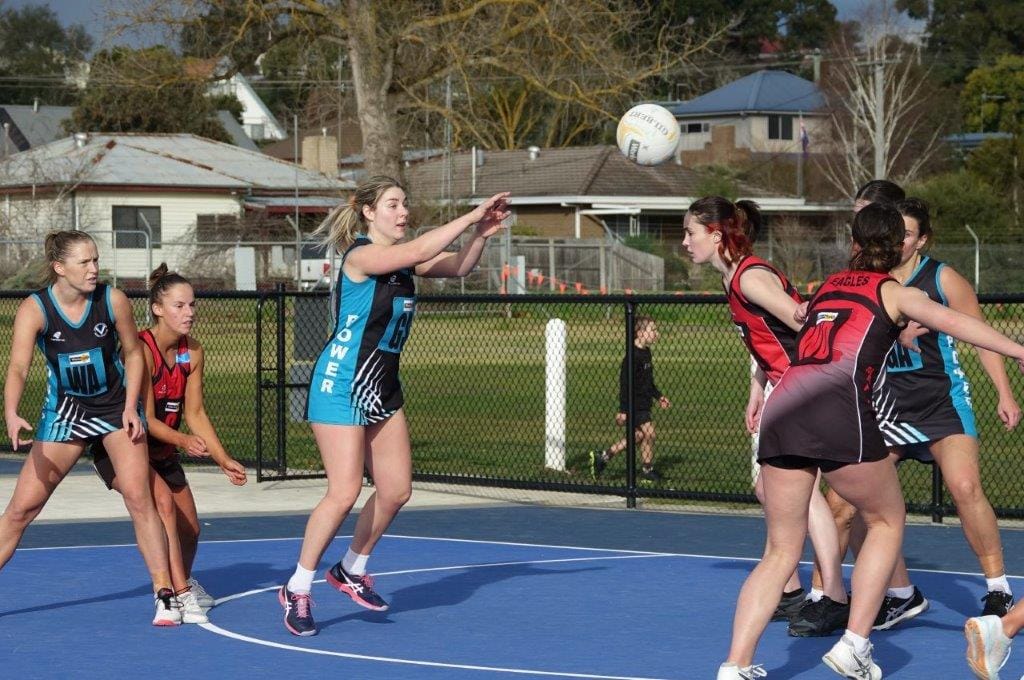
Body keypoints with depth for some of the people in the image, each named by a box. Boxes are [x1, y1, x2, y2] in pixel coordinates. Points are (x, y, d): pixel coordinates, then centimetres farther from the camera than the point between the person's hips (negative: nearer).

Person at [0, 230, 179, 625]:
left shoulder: (113, 301, -13)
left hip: (116, 407, 0)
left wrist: (130, 407, -9)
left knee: (137, 495, -14)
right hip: (65, 411, 0)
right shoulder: (34, 309, -17)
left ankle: (165, 594, -6)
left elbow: (133, 354, 1)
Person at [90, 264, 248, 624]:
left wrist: (224, 459, -8)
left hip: (162, 451, 7)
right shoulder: (141, 349, -25)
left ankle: (184, 581, 46)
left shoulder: (193, 352, -5)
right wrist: (184, 441, -42)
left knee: (189, 529, 14)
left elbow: (195, 413, 0)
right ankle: (179, 594, -29)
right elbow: (145, 418, -26)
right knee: (162, 500, -32)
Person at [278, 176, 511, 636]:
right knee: (344, 493, -12)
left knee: (396, 490, 6)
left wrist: (480, 235, -14)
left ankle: (352, 570, 26)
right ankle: (297, 589, 1)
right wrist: (471, 216, -28)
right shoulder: (361, 255, -17)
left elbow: (457, 267, 5)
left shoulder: (402, 258, 8)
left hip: (382, 386, 9)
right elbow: (418, 251, -31)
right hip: (342, 385, -9)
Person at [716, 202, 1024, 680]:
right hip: (840, 407, -5)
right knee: (886, 522, 17)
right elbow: (953, 322, -2)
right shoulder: (895, 292, 15)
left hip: (783, 408, 5)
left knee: (781, 551, 11)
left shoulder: (826, 287, 29)